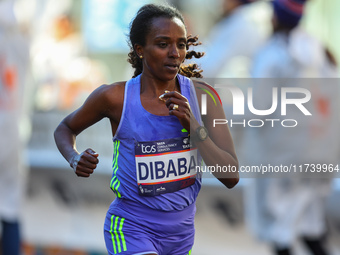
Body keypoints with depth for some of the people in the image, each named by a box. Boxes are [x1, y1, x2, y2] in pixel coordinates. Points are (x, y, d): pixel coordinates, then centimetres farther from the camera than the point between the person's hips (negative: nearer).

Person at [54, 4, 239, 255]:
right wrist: (75, 160, -13)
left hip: (181, 232, 4)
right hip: (131, 231, -4)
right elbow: (65, 129, 9)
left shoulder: (202, 96, -6)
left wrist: (193, 125, -21)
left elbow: (231, 177, -10)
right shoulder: (115, 97, -11)